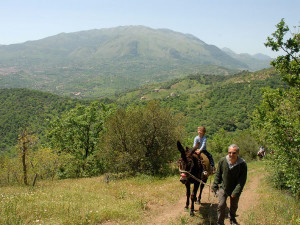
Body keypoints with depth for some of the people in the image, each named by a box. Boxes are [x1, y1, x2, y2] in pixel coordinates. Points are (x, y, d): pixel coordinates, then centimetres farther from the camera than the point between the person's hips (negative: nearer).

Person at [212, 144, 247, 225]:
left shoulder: (242, 164, -20)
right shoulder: (222, 161, -14)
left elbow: (242, 180, -15)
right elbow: (218, 175, 0)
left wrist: (236, 192, -19)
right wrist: (215, 186, -1)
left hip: (234, 189, 0)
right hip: (223, 187, 0)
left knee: (234, 206, 19)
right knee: (221, 205, -5)